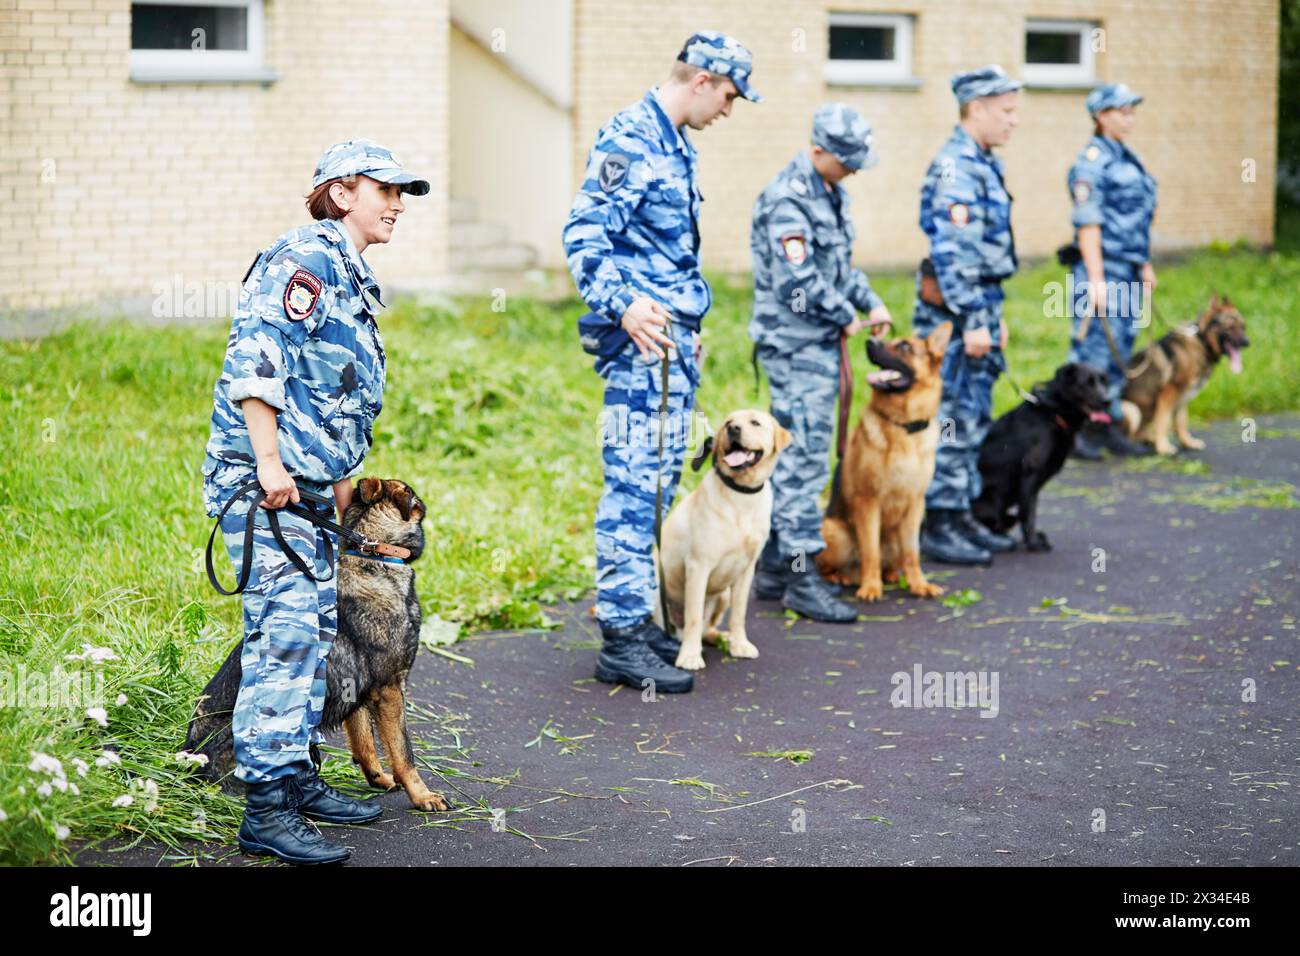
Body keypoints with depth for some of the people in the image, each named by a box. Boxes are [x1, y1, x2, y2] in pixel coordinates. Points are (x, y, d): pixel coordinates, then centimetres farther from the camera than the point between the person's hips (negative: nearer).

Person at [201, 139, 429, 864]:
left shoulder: (355, 281, 21)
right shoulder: (306, 259, -11)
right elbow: (254, 357, -21)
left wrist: (341, 479, 26)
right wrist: (269, 462, -25)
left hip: (309, 484, 10)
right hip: (265, 482, -10)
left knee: (314, 632, 14)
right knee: (284, 631, -14)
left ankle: (299, 778, 23)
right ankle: (267, 809, -13)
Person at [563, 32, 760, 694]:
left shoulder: (677, 144, 17)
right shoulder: (628, 140, -13)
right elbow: (583, 236, -22)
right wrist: (622, 307, -33)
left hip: (675, 336, 10)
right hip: (639, 337, -10)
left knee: (660, 480, 13)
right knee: (633, 484, -9)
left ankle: (636, 620, 20)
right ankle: (621, 642, -7)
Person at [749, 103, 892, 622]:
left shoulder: (830, 191, 12)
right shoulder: (788, 201, -19)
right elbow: (799, 286, -23)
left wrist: (871, 302, 9)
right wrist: (846, 317, -10)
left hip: (819, 344, 10)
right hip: (797, 345, -10)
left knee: (793, 452, 13)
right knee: (805, 456, -8)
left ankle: (775, 566, 21)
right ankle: (801, 578, -5)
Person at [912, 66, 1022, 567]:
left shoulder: (983, 164, 15)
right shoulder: (954, 167, -17)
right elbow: (950, 252, -22)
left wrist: (994, 315, 22)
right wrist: (973, 321, -23)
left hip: (980, 303, 10)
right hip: (952, 307, -10)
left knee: (974, 418, 14)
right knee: (951, 419, -5)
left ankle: (962, 515, 22)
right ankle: (937, 527, 0)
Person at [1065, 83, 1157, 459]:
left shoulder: (1128, 159, 16)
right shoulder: (1092, 160, -11)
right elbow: (1087, 223, -16)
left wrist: (1145, 265, 19)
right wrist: (1096, 280, -20)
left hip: (1129, 273, 9)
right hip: (1102, 270, -9)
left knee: (1120, 352, 11)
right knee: (1092, 350, -6)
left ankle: (1109, 427, 17)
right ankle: (1077, 430, 0)